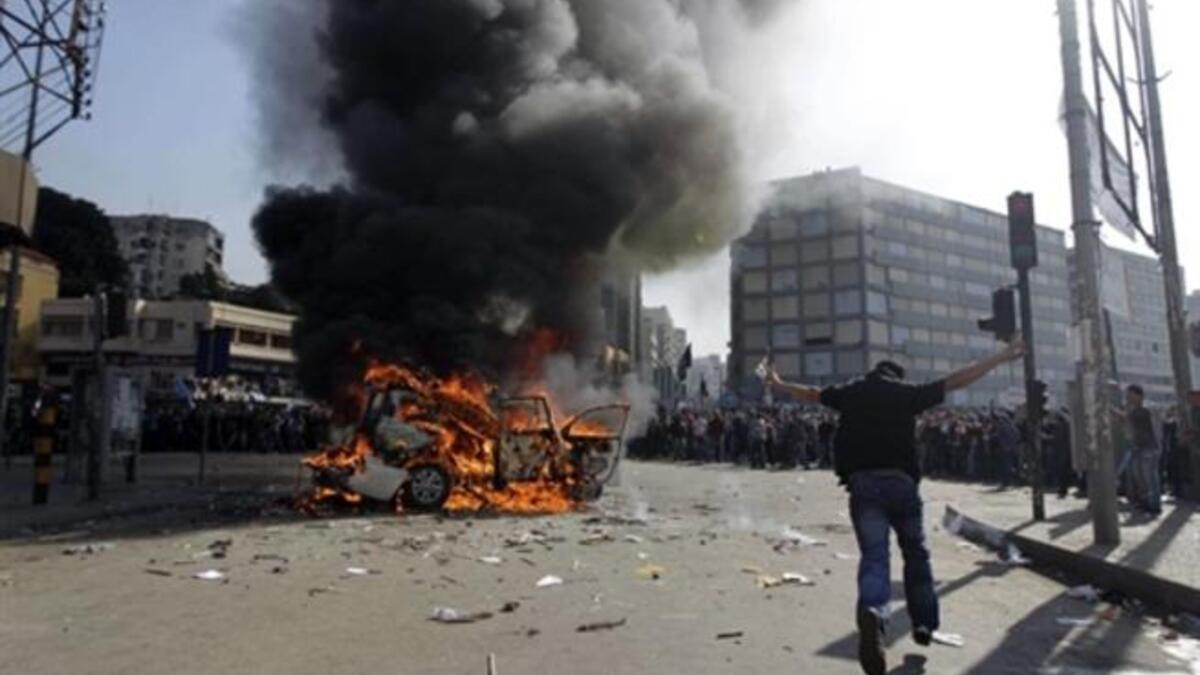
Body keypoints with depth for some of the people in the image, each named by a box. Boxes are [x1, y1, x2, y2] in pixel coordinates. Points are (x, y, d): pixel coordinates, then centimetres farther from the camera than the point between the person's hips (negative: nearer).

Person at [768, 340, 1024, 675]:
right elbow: (957, 380, 10)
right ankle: (923, 623, 23)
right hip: (900, 481, 0)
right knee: (916, 553, 18)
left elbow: (812, 394, 29)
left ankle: (872, 613, -33)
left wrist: (780, 384, 47)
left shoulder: (850, 392, 15)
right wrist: (1001, 358, 17)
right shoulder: (907, 391, 9)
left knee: (873, 556, -7)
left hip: (862, 483, 1)